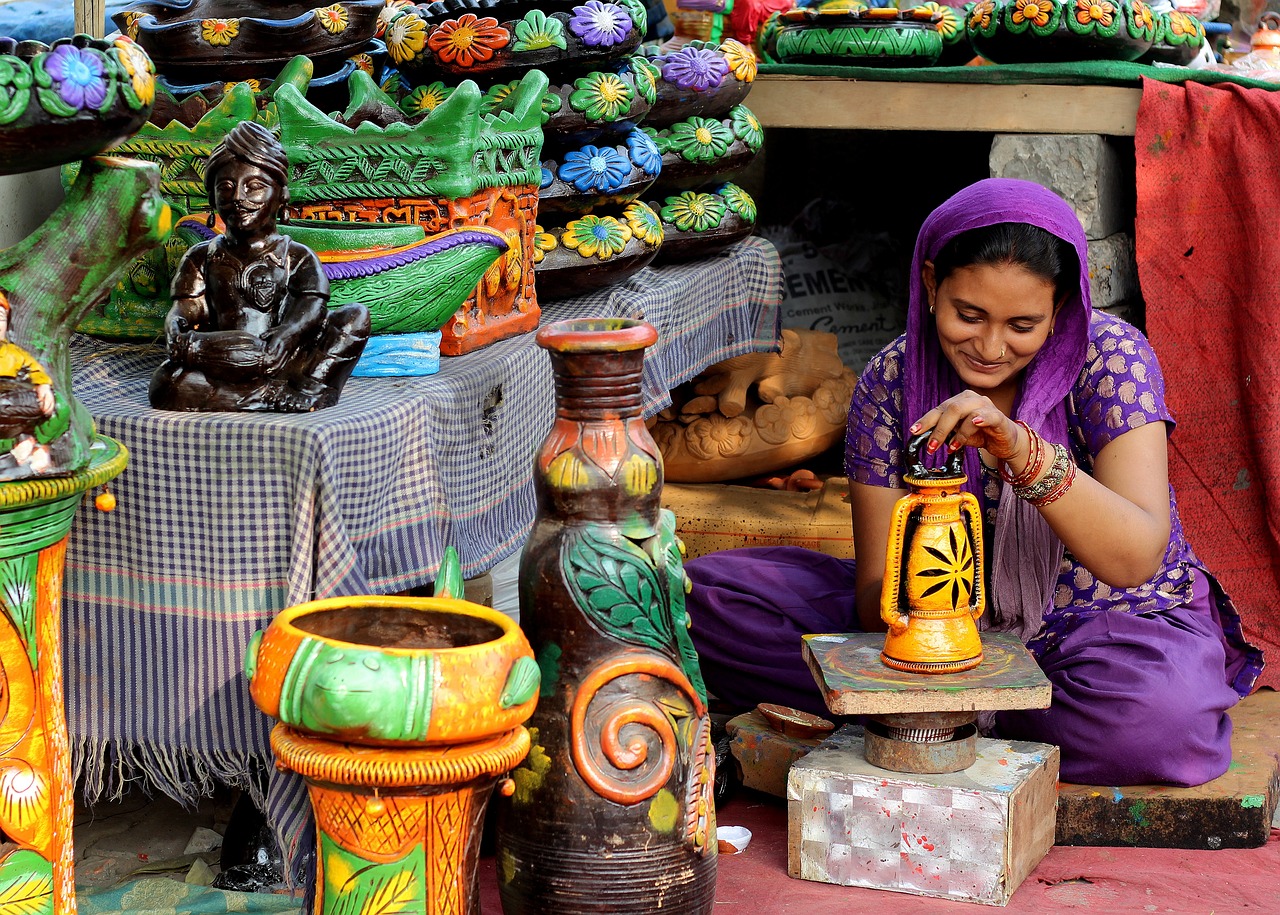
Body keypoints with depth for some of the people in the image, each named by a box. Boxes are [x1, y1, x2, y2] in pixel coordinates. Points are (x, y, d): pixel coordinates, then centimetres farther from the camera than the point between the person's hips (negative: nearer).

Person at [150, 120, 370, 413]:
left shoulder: (297, 257, 9)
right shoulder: (202, 257, 17)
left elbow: (311, 312, -8)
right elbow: (181, 314, 5)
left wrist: (276, 344, -32)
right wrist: (180, 341, -22)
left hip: (283, 365, -1)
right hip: (221, 373, 1)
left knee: (356, 316, -18)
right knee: (165, 384, -32)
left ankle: (312, 388, -37)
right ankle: (279, 394, -31)